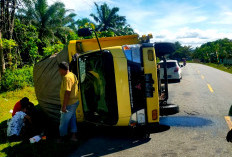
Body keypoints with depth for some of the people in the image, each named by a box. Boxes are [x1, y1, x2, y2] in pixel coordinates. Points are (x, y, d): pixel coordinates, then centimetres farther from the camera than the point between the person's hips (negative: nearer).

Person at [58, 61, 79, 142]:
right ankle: (73, 136, 23)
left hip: (69, 104, -10)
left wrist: (64, 106, -25)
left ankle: (62, 136, 20)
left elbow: (67, 92, -27)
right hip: (74, 102, 10)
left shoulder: (67, 78, -22)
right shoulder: (72, 75, 10)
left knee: (64, 121, 6)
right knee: (72, 119, 16)